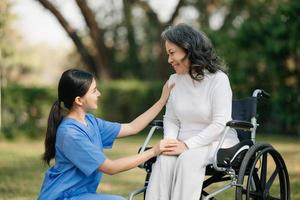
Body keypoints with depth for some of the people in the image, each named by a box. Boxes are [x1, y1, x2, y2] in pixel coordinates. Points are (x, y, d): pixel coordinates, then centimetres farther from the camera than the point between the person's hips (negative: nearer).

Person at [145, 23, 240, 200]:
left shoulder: (218, 79, -10)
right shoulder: (174, 80, 8)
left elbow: (220, 124, -15)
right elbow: (170, 120, 11)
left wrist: (187, 145, -21)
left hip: (218, 142, -4)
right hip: (186, 144, 4)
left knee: (188, 159, -35)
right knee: (164, 159, -28)